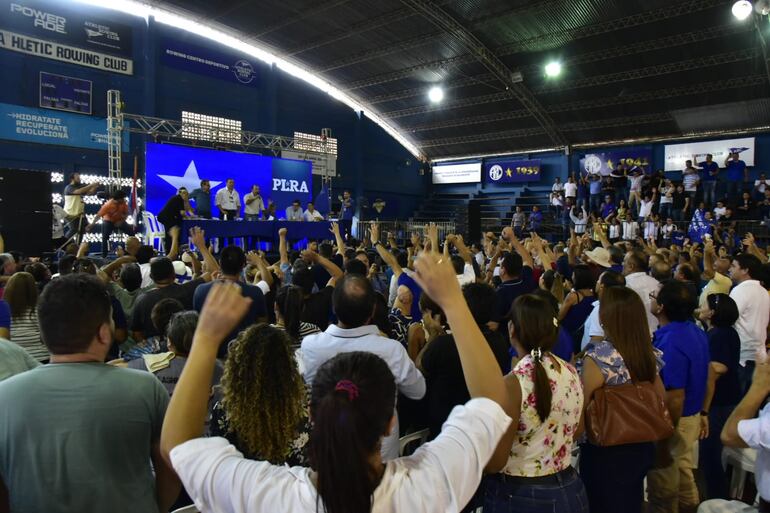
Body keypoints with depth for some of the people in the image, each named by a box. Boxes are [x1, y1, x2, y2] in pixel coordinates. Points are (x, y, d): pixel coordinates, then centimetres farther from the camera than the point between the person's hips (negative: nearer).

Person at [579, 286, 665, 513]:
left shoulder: (598, 356, -24)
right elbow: (661, 400, 9)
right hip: (641, 447, 6)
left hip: (605, 451, -6)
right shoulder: (649, 353, -2)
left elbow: (580, 405, -20)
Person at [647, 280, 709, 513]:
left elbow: (675, 398, -29)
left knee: (663, 492, 9)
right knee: (683, 472, 27)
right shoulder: (695, 331, 0)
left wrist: (663, 442, -21)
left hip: (673, 421, -9)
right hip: (691, 415, 9)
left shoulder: (671, 342, -30)